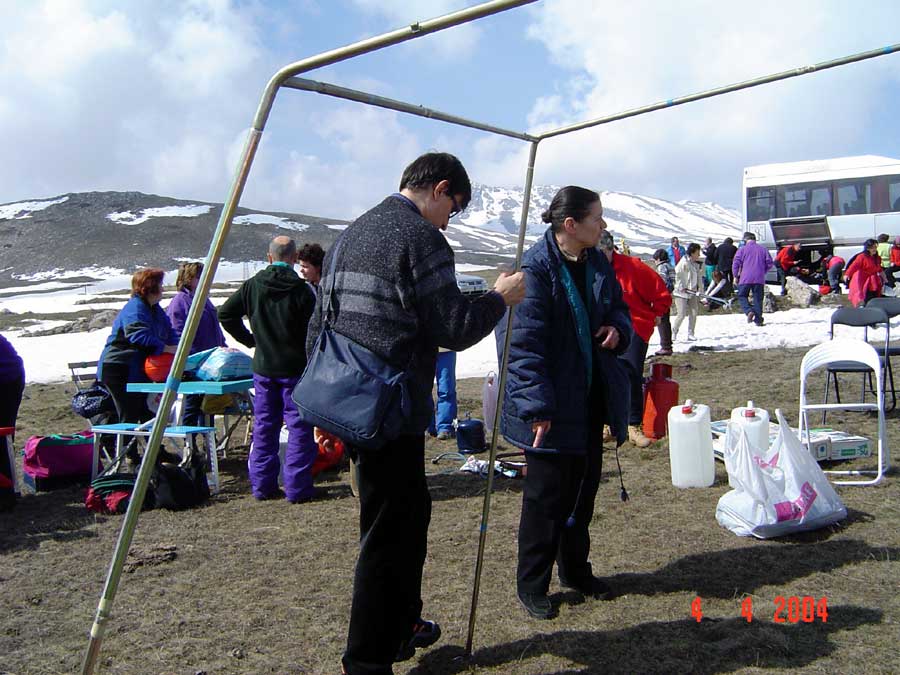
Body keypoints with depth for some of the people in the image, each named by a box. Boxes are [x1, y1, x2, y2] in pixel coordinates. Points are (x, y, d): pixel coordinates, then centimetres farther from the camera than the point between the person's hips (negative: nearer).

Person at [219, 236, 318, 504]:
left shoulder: (252, 285, 1)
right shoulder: (301, 290, -12)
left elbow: (225, 314, 5)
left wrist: (250, 339, 11)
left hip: (263, 367, 5)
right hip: (295, 368, -4)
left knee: (264, 426, 13)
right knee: (299, 427, 2)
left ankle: (262, 485, 18)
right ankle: (297, 488, 3)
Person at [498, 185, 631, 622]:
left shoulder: (597, 264, 5)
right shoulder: (535, 269, -18)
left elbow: (618, 306, 21)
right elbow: (524, 344, -21)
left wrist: (617, 328, -4)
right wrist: (537, 406, -26)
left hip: (590, 397, 8)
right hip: (551, 403, -8)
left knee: (585, 483, 16)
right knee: (547, 491, 1)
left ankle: (575, 569, 35)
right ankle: (531, 585, 18)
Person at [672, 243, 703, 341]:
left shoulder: (696, 264, 10)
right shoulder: (684, 262, -13)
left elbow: (698, 278, 16)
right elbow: (677, 275, -14)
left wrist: (700, 290, 9)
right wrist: (681, 287, -16)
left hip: (692, 293, 7)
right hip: (681, 293, -7)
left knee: (694, 313, 1)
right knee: (682, 314, -9)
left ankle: (690, 334, 11)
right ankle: (674, 332, 11)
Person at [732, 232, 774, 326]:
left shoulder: (743, 249, 0)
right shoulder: (762, 249, 10)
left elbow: (736, 263, -5)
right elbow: (770, 263, 10)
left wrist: (736, 275, 6)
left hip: (745, 279, -3)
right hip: (759, 279, 3)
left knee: (742, 296, 9)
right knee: (758, 299, 8)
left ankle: (749, 311, -16)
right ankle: (758, 320, 6)